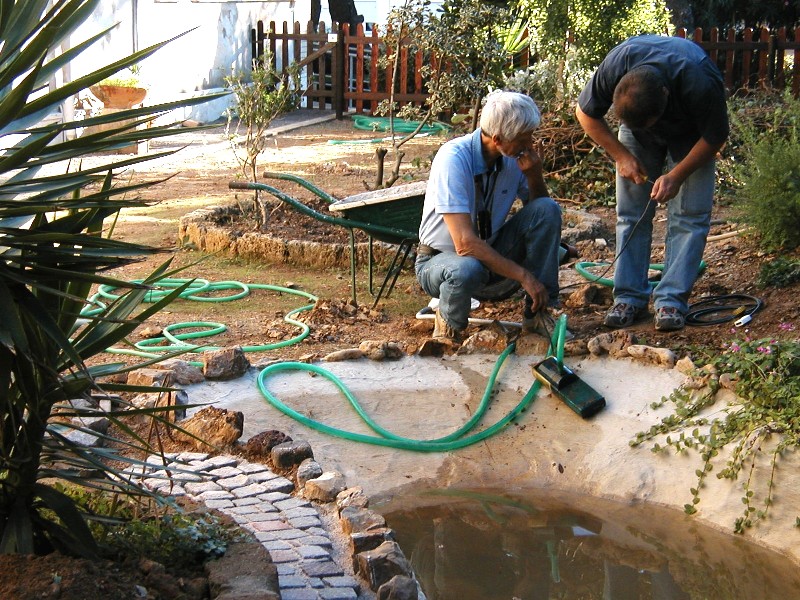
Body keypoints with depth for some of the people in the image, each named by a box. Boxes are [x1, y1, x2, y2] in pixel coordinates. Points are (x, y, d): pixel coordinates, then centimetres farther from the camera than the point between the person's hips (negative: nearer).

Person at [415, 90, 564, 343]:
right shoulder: (453, 158, -27)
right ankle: (448, 326, -7)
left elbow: (538, 211, 7)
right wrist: (523, 275, -31)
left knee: (548, 209, -15)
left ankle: (537, 312, -8)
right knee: (467, 269, -41)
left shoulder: (515, 156, -8)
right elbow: (465, 243, -33)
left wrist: (534, 175, -14)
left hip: (490, 252, 6)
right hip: (440, 258, -6)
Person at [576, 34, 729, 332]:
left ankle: (671, 300, -9)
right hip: (639, 139, 2)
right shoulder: (614, 66, -35)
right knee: (631, 214, -3)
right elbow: (586, 113, -14)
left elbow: (715, 136, -21)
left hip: (690, 135, -2)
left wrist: (677, 176, -27)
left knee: (689, 215, -11)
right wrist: (621, 156, -18)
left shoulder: (701, 84, -41)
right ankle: (629, 297, 2)